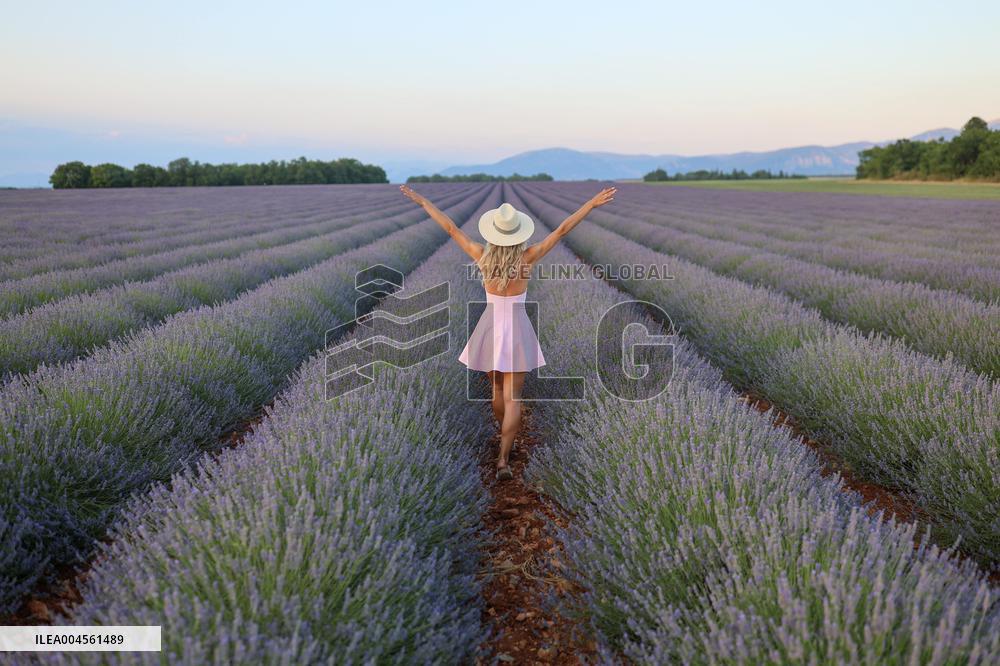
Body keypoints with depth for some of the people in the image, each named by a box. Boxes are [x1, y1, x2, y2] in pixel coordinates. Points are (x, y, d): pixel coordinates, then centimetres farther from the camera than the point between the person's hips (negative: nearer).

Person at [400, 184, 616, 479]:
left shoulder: (483, 256, -10)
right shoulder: (528, 257, -14)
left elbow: (450, 228, -4)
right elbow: (562, 230, -13)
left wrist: (422, 201, 4)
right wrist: (593, 203, -10)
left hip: (490, 327, 2)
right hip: (517, 330, -2)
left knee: (497, 390, 23)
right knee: (512, 398, 2)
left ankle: (505, 437, 45)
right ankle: (503, 459, -7)